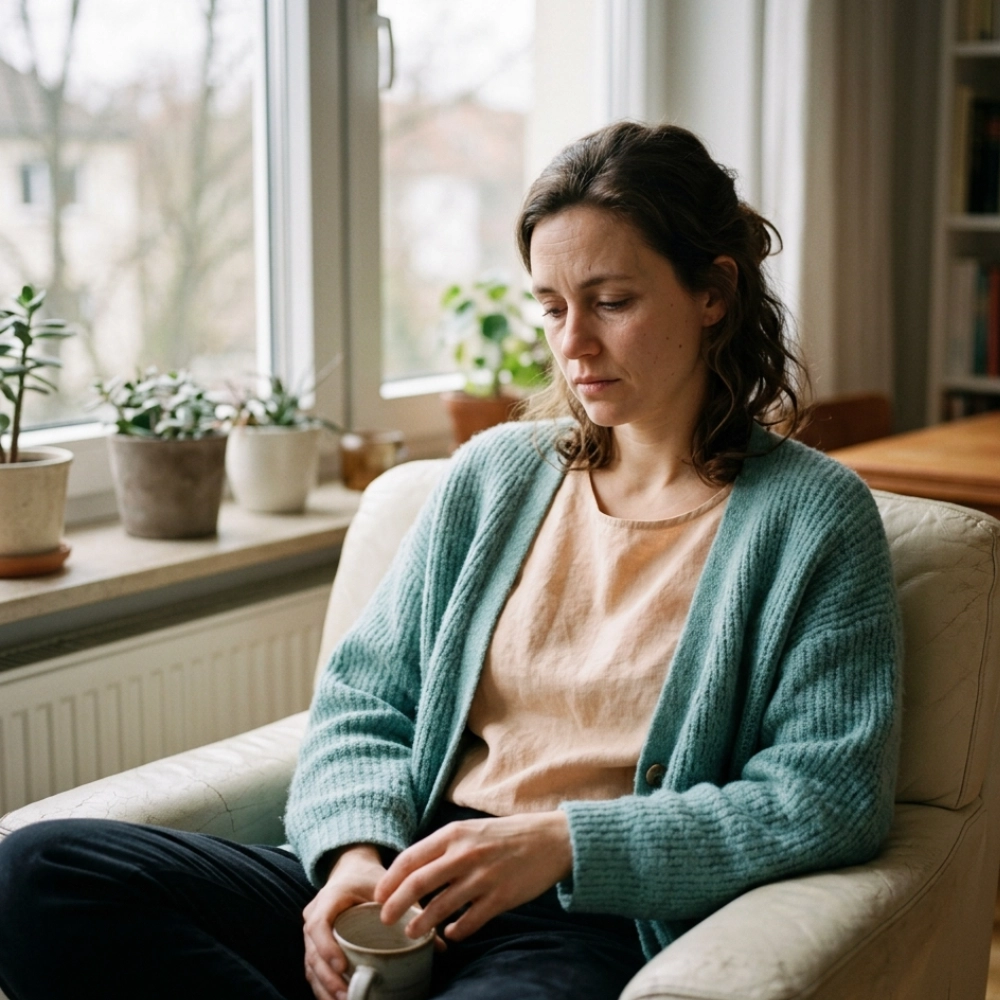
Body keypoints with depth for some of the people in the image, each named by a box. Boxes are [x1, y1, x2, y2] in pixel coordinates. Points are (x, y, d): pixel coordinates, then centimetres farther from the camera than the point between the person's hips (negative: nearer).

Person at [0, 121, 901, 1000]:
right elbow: (363, 697, 15)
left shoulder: (812, 515, 2)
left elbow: (832, 797, -5)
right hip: (415, 895, 7)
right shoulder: (495, 473, 16)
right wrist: (359, 851, -7)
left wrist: (563, 844, -14)